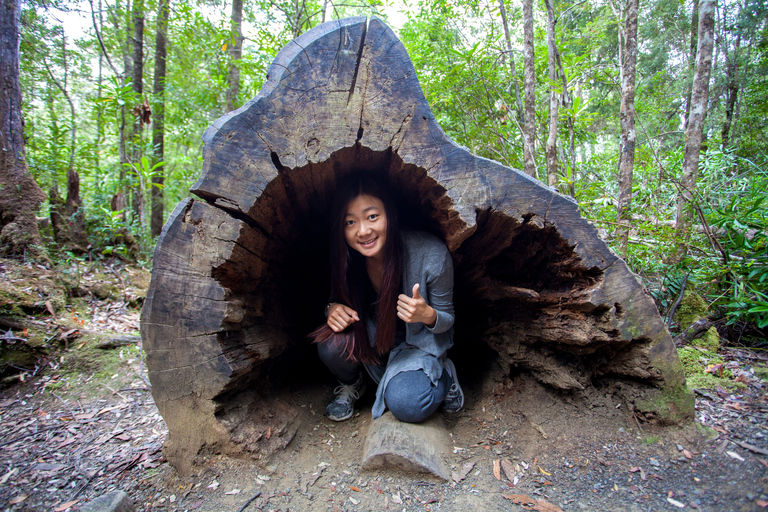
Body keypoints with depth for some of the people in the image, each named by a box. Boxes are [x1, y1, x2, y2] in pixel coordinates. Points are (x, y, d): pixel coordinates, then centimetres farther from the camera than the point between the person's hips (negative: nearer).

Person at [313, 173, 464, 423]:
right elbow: (338, 297, 0)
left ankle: (444, 375, 7)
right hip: (370, 337, 3)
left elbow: (447, 320, -14)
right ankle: (351, 385, 9)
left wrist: (428, 315, -38)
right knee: (331, 344, -28)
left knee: (405, 405, -28)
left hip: (418, 341, -3)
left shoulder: (432, 255, -29)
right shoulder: (345, 257, -20)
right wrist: (332, 308, -25)